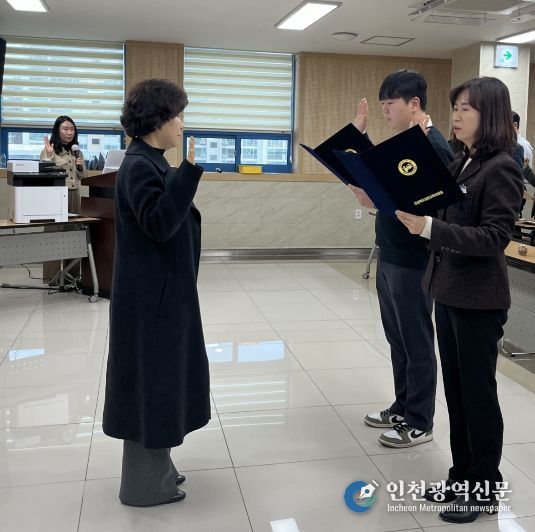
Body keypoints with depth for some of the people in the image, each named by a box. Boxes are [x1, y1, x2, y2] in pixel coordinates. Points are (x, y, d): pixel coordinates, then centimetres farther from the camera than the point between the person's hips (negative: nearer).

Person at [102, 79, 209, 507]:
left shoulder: (152, 162, 12)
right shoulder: (139, 166, -18)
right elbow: (158, 224, -29)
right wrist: (189, 171, -31)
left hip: (163, 288, 10)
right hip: (151, 292, -10)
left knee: (160, 376, 18)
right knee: (150, 379, 0)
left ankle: (154, 467, 33)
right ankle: (143, 484, 16)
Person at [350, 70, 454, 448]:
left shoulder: (433, 147, -16)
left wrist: (375, 195, -26)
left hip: (412, 263, -9)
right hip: (389, 257, 9)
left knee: (417, 344, 4)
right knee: (397, 339, 18)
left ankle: (419, 423, 18)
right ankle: (402, 408, 33)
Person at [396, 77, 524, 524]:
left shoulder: (501, 167, -14)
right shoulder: (461, 164, 10)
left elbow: (494, 236, -21)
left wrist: (429, 228, -29)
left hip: (478, 299, -8)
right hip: (448, 292, 8)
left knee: (478, 393, 4)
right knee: (456, 389, 16)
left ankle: (485, 489, 21)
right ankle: (462, 476, 31)